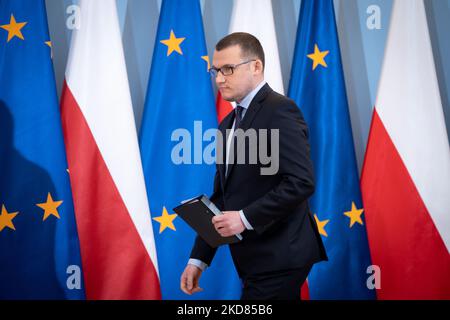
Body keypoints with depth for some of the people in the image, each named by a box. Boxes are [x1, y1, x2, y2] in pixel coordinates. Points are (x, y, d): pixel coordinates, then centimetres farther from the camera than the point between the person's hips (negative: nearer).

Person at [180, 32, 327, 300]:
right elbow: (221, 197, 17)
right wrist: (199, 259, 12)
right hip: (255, 259, 8)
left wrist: (245, 217, -20)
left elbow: (301, 182, -20)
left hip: (279, 257, -8)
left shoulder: (280, 110, -11)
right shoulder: (229, 124, 17)